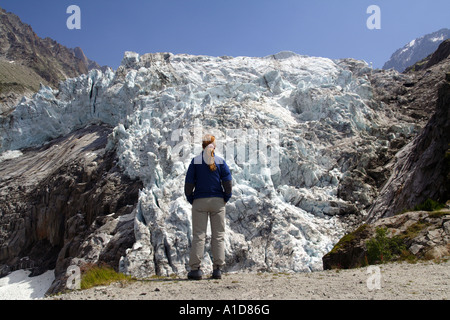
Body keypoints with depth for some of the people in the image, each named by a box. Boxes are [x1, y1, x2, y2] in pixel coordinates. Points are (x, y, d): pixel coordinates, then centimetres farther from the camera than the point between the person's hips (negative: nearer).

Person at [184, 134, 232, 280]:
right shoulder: (221, 161, 1)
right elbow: (228, 183, -4)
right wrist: (226, 198, 9)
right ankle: (217, 269, 5)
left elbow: (189, 183, -3)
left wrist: (191, 200, 8)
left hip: (200, 201, 0)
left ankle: (195, 269, 0)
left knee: (198, 235, 2)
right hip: (218, 202, 1)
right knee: (218, 235, 6)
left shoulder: (195, 161, 0)